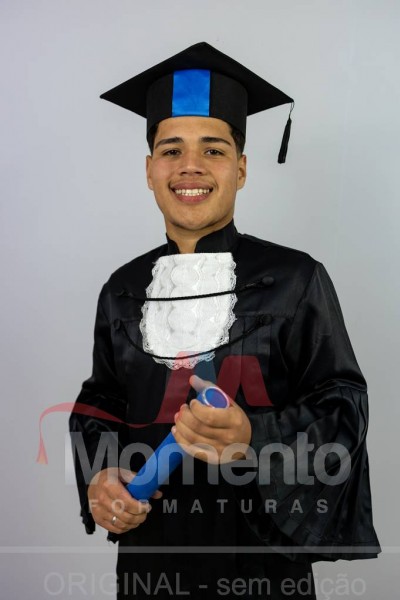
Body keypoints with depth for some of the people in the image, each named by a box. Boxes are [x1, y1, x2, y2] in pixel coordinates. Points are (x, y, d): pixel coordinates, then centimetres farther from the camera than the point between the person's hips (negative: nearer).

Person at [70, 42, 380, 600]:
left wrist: (252, 438, -29)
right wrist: (98, 479, -10)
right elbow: (100, 404, 8)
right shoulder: (123, 290, 0)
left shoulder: (296, 281, -11)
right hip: (149, 544, 4)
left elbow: (343, 407, -11)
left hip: (262, 551, -3)